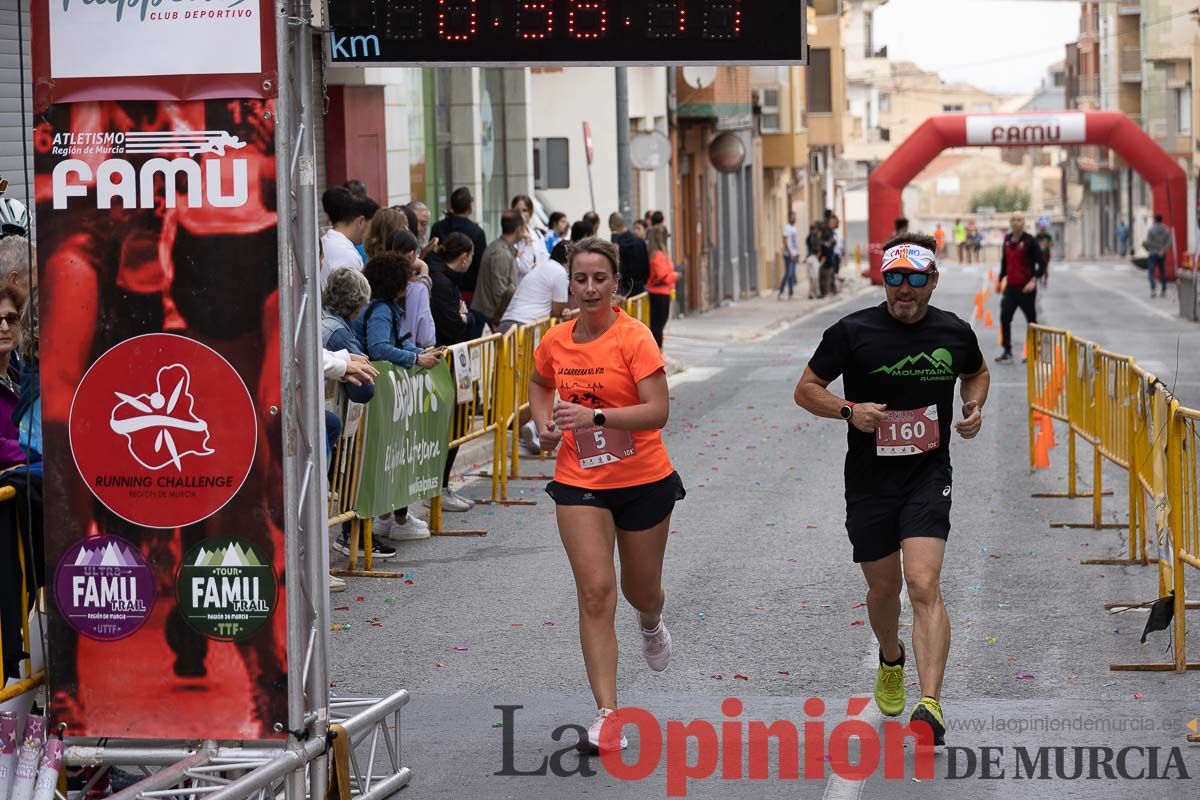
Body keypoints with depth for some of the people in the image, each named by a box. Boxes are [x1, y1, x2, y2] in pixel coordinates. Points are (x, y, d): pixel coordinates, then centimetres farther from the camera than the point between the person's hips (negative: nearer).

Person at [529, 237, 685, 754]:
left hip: (643, 482, -2)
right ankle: (607, 715, -10)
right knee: (596, 592, -11)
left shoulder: (634, 338, -15)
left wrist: (595, 417, -34)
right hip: (579, 483, 2)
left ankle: (651, 624, 56)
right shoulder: (555, 341, -1)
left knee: (642, 590, 16)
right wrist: (545, 424, 2)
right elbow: (540, 384, 22)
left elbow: (658, 412, -22)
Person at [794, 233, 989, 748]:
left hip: (928, 475, -1)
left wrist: (975, 405, 2)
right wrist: (849, 410, -19)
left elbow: (976, 372, 23)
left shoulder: (954, 333, 0)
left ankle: (930, 705, -24)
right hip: (869, 480, 1)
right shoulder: (852, 332, -8)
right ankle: (891, 662, 48)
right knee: (883, 588, 14)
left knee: (924, 587, -17)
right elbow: (806, 390, -1)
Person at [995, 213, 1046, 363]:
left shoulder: (1030, 241, -9)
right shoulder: (1007, 240, 9)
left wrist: (1034, 280, -24)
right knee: (1005, 318, -6)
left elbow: (1041, 263, -13)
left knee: (1031, 321, 6)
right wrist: (1000, 279, 21)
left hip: (1026, 288, -5)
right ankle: (1007, 352, -2)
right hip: (1010, 287, 5)